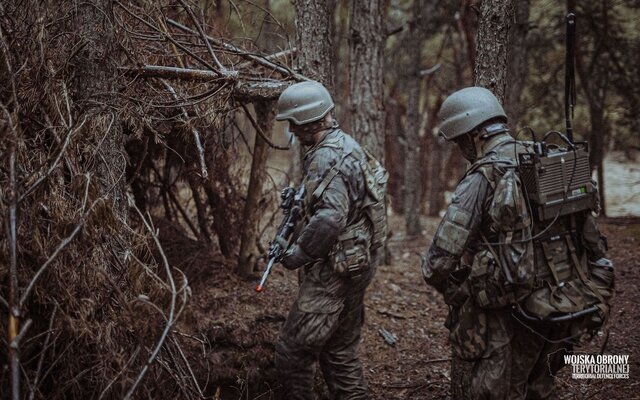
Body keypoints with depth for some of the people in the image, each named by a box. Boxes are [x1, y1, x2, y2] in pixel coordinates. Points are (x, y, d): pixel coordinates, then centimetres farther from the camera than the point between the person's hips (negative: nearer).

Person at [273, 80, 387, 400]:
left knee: (294, 350, -4)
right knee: (340, 350, 17)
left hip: (334, 271, -10)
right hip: (358, 265, 10)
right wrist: (299, 202, 11)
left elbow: (329, 219, -29)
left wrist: (296, 255, -18)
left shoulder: (327, 157, -19)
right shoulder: (348, 146, 12)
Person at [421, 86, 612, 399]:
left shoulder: (481, 180, -16)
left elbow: (439, 264, -18)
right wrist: (598, 294, 17)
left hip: (507, 319, -7)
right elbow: (593, 241, 8)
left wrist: (456, 294, 2)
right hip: (560, 314, 7)